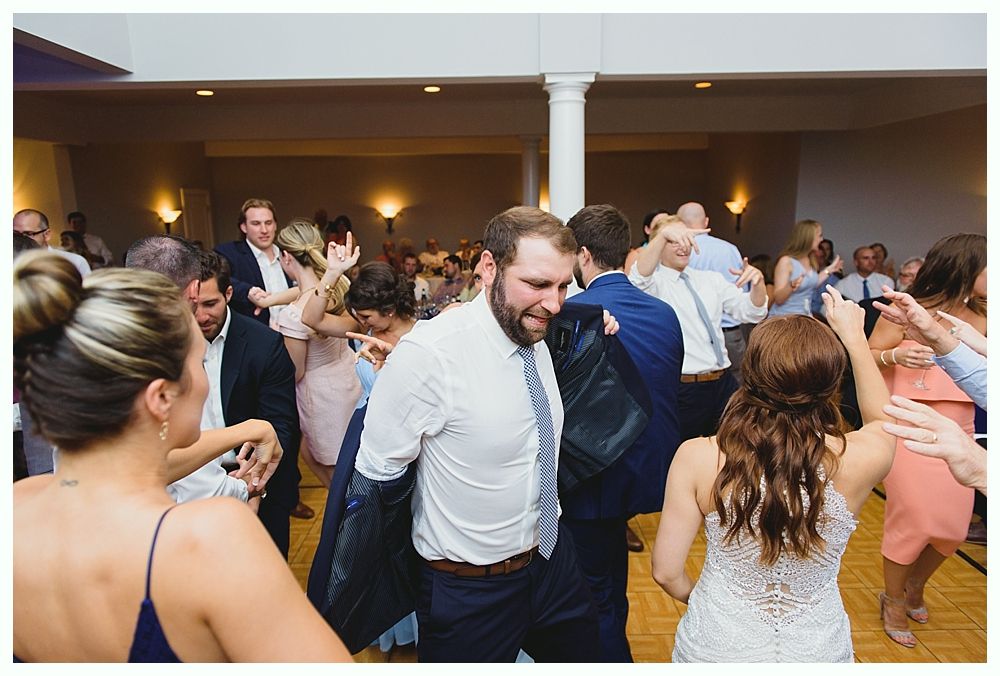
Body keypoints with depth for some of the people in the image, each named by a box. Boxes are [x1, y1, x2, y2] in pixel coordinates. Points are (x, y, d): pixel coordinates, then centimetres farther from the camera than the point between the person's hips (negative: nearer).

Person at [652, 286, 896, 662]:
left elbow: (666, 572, -14)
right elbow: (882, 418, 5)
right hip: (819, 648, 2)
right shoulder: (856, 460, -21)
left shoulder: (698, 458, -25)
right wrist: (854, 336, 10)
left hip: (717, 645, -2)